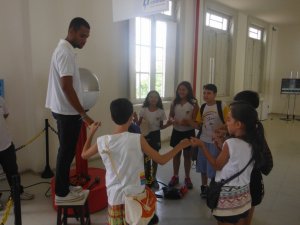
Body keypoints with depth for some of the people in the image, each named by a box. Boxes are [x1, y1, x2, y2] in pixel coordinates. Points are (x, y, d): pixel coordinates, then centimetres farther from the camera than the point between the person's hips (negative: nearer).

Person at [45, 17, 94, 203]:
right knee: (67, 151, 1)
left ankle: (64, 186, 30)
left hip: (66, 110, 10)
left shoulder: (65, 49, 15)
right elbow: (66, 87, -25)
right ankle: (61, 193, 15)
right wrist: (84, 114, -24)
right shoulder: (66, 52, -18)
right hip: (68, 112, -10)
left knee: (67, 151, 17)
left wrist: (80, 113, 22)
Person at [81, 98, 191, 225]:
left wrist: (91, 133, 21)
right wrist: (180, 146, 2)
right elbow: (161, 160, -11)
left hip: (114, 196, 3)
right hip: (135, 195, -2)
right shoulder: (138, 139, -18)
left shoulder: (102, 141, -10)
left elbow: (84, 155, 10)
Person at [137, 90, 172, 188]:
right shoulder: (143, 110, -7)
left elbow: (161, 127, 2)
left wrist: (168, 124, -16)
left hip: (156, 135, 1)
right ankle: (147, 178, 23)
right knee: (146, 158, 5)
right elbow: (139, 124, -5)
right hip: (145, 135, -1)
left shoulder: (161, 112, -5)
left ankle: (153, 178, 29)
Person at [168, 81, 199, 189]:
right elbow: (170, 115, 6)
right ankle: (175, 176, 30)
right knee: (176, 154, 14)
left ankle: (187, 178, 28)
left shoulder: (193, 103, -10)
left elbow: (195, 119, -11)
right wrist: (173, 120, -16)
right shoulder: (174, 102, 1)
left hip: (188, 132, -3)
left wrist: (187, 122, -29)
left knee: (187, 155, 11)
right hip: (176, 131, 3)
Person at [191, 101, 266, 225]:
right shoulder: (253, 144, -3)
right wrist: (221, 145, 6)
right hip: (243, 194, 7)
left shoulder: (230, 143, -23)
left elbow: (217, 165, -11)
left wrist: (202, 145, -9)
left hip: (227, 195, -6)